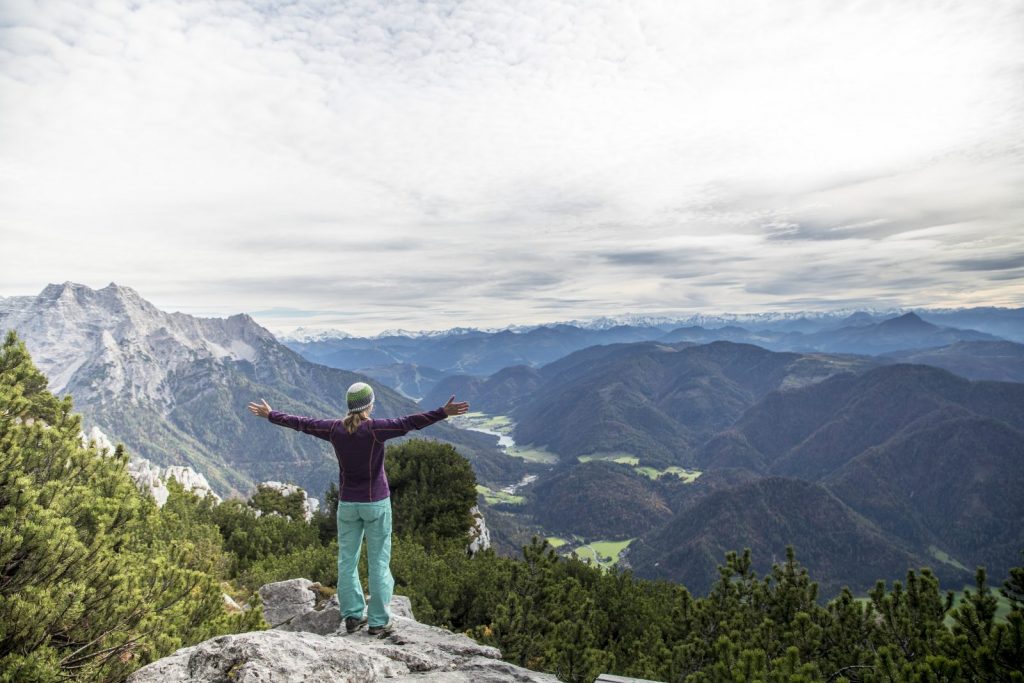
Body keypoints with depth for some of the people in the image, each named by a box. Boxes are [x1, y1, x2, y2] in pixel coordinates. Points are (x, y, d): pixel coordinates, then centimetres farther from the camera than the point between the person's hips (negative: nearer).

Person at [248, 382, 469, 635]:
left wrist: (270, 414, 21)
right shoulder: (374, 429, -16)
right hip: (376, 503, -4)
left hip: (347, 503, 4)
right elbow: (408, 423, -27)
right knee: (378, 562, 5)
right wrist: (443, 413, -31)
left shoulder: (335, 429, -4)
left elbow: (300, 423, 7)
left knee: (347, 560, 15)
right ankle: (378, 622, 11)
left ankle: (352, 616, 21)